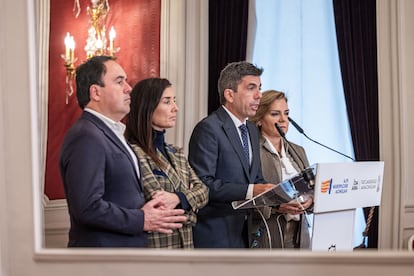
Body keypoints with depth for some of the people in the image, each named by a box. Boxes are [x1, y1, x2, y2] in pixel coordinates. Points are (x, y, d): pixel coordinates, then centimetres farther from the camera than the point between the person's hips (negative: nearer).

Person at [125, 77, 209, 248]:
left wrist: (178, 198, -15)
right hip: (155, 244, -7)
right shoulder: (134, 153, -12)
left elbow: (202, 190, 4)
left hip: (184, 244, 7)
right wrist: (187, 206, -2)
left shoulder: (176, 154, 15)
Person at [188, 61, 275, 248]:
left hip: (243, 232, 8)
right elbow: (202, 184, -20)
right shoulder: (208, 128, -12)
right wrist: (249, 191, -24)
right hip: (215, 235, -8)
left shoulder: (252, 131, 17)